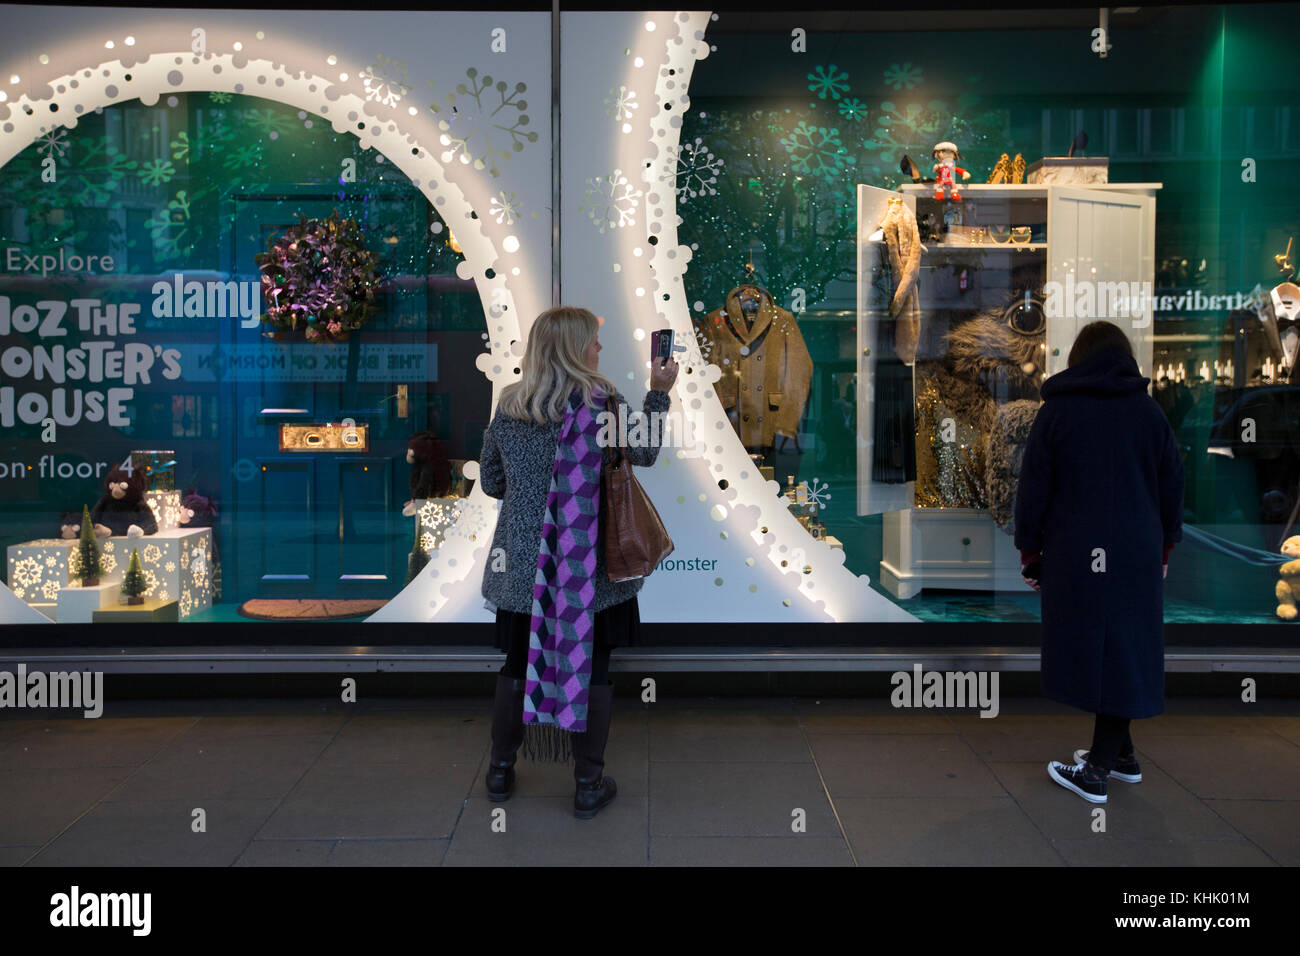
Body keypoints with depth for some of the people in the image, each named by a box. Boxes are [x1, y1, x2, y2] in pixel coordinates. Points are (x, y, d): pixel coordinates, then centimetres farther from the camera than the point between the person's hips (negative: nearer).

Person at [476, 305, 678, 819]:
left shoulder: (508, 404, 2)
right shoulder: (600, 400, -10)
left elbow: (491, 481, 9)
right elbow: (644, 453, 3)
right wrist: (659, 394, 11)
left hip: (521, 559, 4)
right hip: (588, 564, -3)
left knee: (517, 662, 16)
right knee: (590, 666, 7)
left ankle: (500, 771, 28)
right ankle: (589, 784, 16)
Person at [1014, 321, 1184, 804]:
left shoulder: (1056, 410, -1)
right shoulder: (1149, 411, 6)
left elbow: (1034, 488, -1)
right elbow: (1172, 486, 11)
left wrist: (1029, 551, 6)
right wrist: (1164, 547, 19)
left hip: (1074, 556, -2)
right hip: (1137, 555, 3)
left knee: (1087, 647, 5)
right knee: (1127, 650, 9)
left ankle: (1114, 753, 11)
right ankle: (1109, 758, 13)